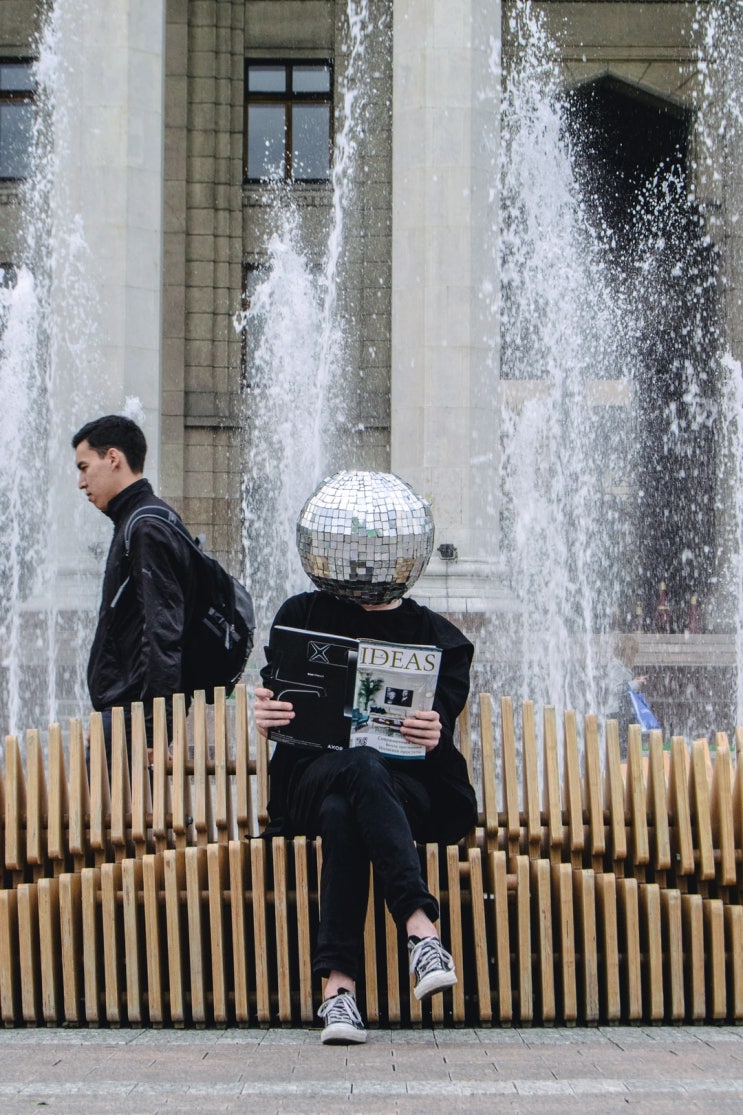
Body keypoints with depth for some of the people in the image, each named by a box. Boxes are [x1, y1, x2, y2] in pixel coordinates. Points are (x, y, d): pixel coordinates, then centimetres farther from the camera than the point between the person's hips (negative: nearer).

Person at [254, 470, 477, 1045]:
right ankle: (421, 928, -48)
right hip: (314, 776, 0)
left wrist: (433, 734, -27)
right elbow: (278, 713, 7)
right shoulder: (302, 616, 14)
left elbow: (443, 728, -1)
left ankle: (339, 984, -42)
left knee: (343, 813, -36)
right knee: (361, 766, -37)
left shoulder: (438, 638, 11)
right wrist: (267, 716, -18)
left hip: (414, 787, 0)